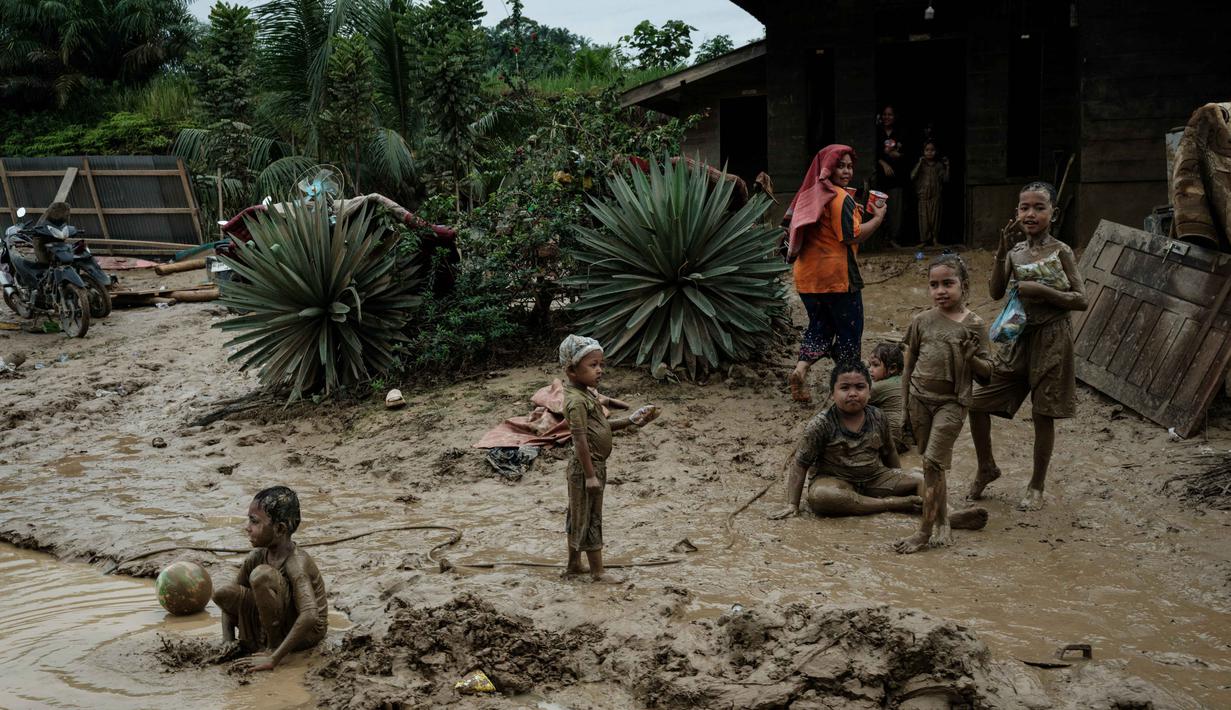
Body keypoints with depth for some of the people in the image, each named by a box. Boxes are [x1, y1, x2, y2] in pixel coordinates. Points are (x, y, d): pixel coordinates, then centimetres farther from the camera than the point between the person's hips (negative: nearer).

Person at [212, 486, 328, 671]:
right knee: (222, 593, -9)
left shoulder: (296, 563, -26)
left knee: (262, 574, -28)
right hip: (273, 625, 7)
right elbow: (230, 600, 7)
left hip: (308, 632, -7)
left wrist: (274, 658, -38)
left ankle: (273, 647, -12)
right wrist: (228, 642, -8)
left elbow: (310, 616, -39)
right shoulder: (256, 557, -4)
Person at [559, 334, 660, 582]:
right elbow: (580, 440, -24)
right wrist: (590, 475, -24)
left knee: (579, 516, 18)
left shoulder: (587, 394, 8)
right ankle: (597, 570, 13)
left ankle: (573, 564, 29)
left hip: (595, 465, 10)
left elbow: (601, 427, 16)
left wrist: (630, 421, 5)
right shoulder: (576, 400, -22)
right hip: (586, 467, -10)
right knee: (590, 517, 2)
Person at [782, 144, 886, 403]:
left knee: (819, 325, 16)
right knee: (849, 328, 9)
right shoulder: (841, 198, -15)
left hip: (807, 275, 7)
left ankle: (800, 370, -3)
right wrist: (877, 218, -9)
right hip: (837, 275, -7)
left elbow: (789, 227, 14)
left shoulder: (809, 194, 8)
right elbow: (852, 236, -19)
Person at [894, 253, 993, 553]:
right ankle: (942, 524, 22)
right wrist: (905, 408, 9)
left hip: (951, 402, -4)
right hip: (920, 399, 4)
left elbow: (986, 373, 0)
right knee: (932, 464, 10)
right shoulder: (922, 321, 2)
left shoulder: (973, 324, -5)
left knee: (933, 462, -9)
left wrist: (971, 356, -21)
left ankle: (925, 531, -2)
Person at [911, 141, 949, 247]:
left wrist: (947, 167, -5)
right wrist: (919, 164, -13)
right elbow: (912, 177, -8)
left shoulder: (939, 165, 7)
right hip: (923, 196, -1)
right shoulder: (920, 165, 5)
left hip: (935, 196, 1)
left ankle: (935, 239, 6)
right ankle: (924, 240, 0)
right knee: (924, 218, -3)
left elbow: (945, 179, 4)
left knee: (935, 218, 0)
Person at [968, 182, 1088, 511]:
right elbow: (996, 292, -7)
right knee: (976, 402, 1)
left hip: (1051, 339, -4)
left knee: (1043, 415, 5)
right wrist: (1002, 254, -17)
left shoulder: (1061, 252, -6)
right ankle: (986, 467, 23)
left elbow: (1081, 300, -9)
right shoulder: (1015, 252, 5)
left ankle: (1036, 487, 20)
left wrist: (1042, 290, -21)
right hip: (1019, 336, 4)